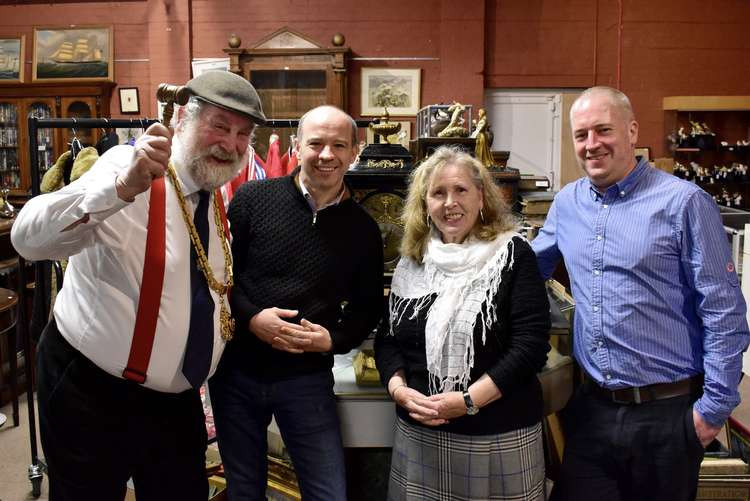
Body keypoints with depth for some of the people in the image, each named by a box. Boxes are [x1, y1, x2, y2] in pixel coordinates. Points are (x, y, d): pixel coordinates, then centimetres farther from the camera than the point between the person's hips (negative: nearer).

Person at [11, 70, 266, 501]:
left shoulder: (218, 201, 4)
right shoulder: (128, 168, -17)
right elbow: (29, 238, -33)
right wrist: (125, 186, -45)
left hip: (176, 400, 6)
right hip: (91, 392, -6)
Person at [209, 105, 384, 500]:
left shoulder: (363, 228, 0)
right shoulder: (253, 198, -5)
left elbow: (368, 306, 7)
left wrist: (334, 339, -10)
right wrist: (250, 317, -16)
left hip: (307, 378, 1)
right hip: (236, 370, 0)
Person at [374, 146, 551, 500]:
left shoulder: (512, 255, -6)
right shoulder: (411, 263, 6)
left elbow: (531, 344, -13)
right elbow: (387, 340, 10)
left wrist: (469, 400, -19)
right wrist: (398, 389, -9)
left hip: (500, 438, -3)